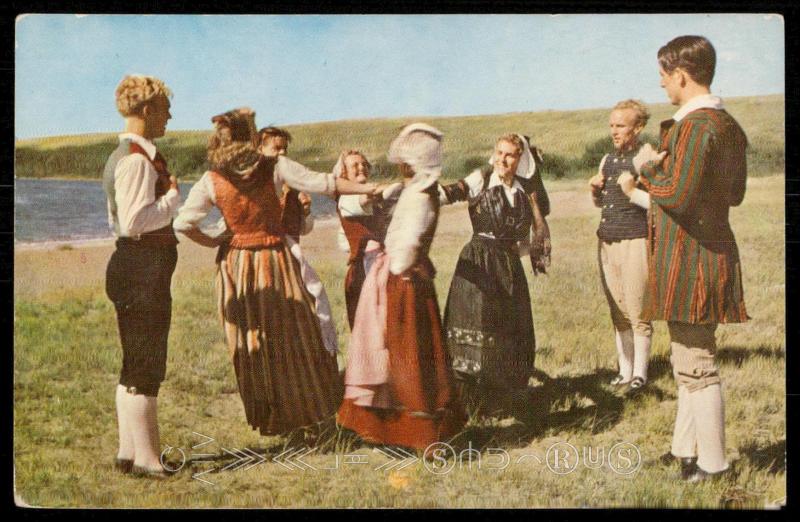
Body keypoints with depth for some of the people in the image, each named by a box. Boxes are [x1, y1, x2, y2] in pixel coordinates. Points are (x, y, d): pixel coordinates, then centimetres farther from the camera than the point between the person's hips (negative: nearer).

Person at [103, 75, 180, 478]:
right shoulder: (137, 159, -17)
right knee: (146, 365, -4)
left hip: (137, 266, 11)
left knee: (136, 365, 16)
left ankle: (129, 451, 26)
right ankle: (145, 458, 4)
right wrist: (172, 196, -13)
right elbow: (135, 220, -25)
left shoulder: (124, 156, 17)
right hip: (143, 267, -11)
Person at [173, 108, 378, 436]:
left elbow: (183, 223, -11)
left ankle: (266, 418, 24)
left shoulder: (211, 181, -7)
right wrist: (365, 188, 4)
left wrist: (212, 242, 5)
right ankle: (305, 407, 22)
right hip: (275, 258, -2)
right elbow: (321, 183, -8)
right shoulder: (274, 168, -12)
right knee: (293, 336, 12)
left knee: (251, 345, 14)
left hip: (236, 264, 2)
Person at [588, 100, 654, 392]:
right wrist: (595, 189, 6)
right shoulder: (607, 160, 15)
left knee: (637, 312, -3)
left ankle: (640, 373, 8)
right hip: (607, 242, 7)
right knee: (618, 313, 11)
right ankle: (624, 370, 19)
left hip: (636, 240, -7)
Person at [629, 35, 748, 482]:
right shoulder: (729, 126, 13)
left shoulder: (696, 126, -18)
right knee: (691, 360, 19)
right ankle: (686, 449, 30)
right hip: (714, 252, 11)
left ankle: (711, 464, 7)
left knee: (696, 364, -2)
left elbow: (679, 195, -26)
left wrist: (648, 169, -8)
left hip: (690, 259, -10)